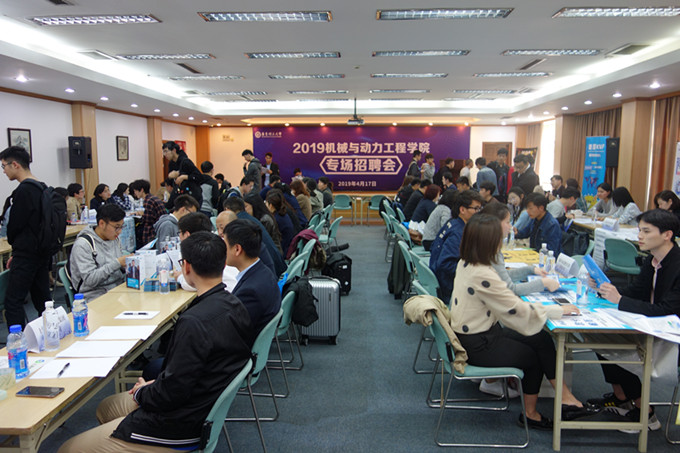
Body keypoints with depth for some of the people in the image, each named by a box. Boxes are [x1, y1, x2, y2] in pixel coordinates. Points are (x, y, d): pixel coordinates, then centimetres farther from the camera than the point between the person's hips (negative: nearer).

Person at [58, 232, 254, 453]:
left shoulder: (194, 322, -31)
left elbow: (172, 392, -25)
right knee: (106, 407, 27)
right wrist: (154, 385, 5)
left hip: (181, 426, -9)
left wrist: (141, 393, -4)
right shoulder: (234, 305, -2)